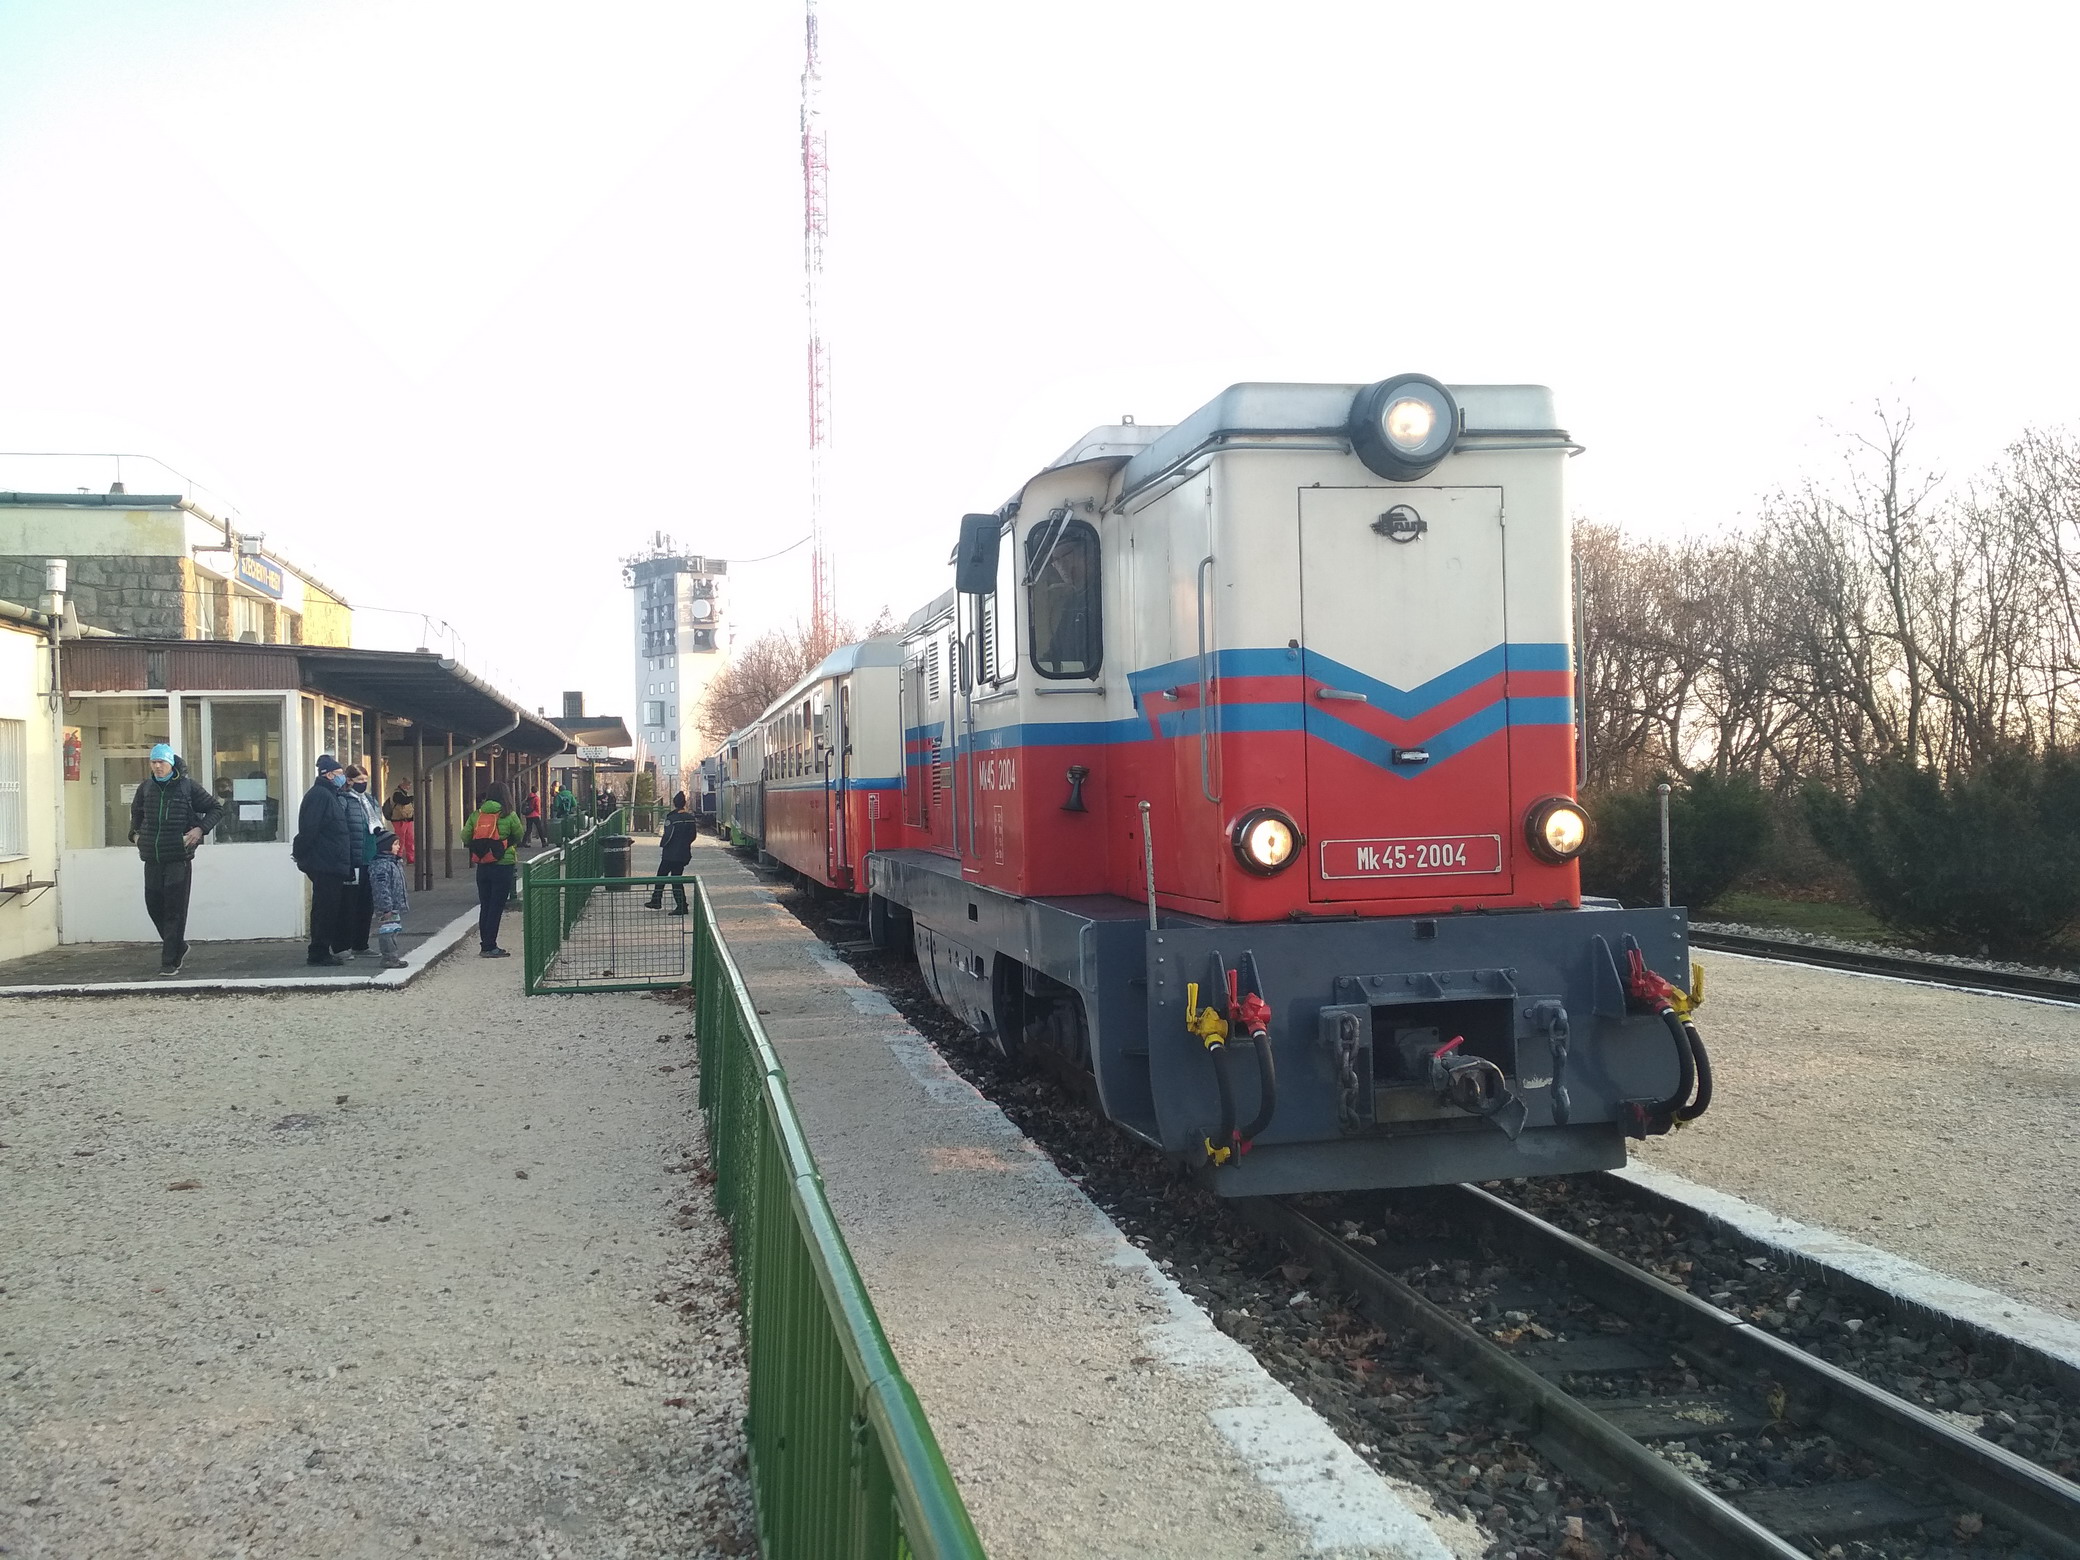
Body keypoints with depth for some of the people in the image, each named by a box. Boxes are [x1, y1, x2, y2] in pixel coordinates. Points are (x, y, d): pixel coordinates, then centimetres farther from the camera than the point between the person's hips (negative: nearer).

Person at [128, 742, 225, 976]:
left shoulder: (188, 788, -2)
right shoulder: (145, 789, 10)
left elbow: (216, 809, 4)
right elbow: (136, 813, 30)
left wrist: (200, 829, -9)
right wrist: (135, 834, 16)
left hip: (179, 860, -4)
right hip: (152, 860, 4)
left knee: (175, 911, -4)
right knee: (153, 906, 6)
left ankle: (170, 961, 0)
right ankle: (177, 946, 27)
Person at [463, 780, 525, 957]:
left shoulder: (476, 815, 1)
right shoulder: (509, 816, -9)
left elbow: (465, 836, -1)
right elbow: (519, 836, 1)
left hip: (482, 867, 4)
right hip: (503, 866, -4)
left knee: (485, 906, 13)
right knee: (496, 907, 1)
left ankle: (485, 945, 19)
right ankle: (490, 947, 1)